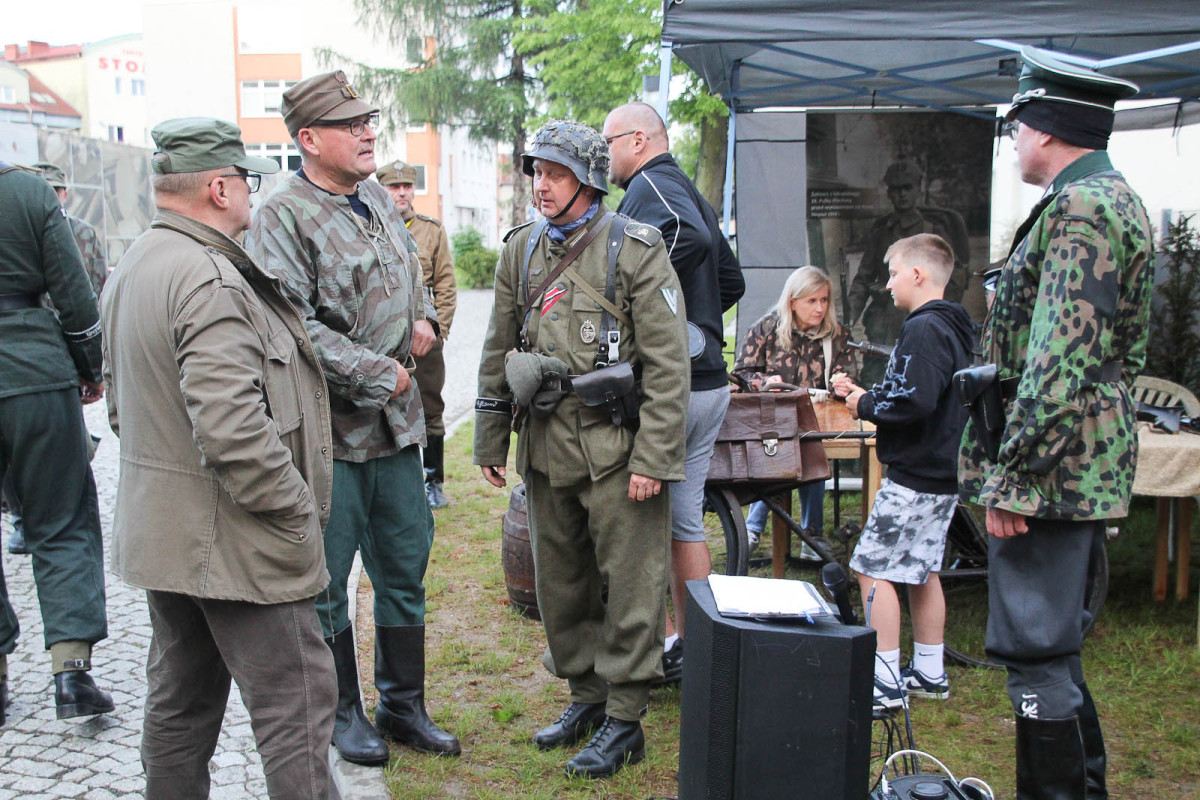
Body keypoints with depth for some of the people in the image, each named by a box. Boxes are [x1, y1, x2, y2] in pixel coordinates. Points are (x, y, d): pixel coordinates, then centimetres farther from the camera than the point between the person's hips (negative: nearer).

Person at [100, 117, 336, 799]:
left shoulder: (131, 270, 13)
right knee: (295, 703, -3)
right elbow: (230, 425, -28)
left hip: (159, 532, 10)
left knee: (181, 698, 20)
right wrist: (297, 512, -18)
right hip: (233, 540, -10)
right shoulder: (209, 279, -21)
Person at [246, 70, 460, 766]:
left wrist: (424, 318, 8)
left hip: (397, 424, 7)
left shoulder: (381, 201, 11)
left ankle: (404, 704, 30)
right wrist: (377, 373, -20)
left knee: (405, 571, 15)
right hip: (327, 430, -7)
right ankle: (343, 711, 26)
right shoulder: (282, 218, -14)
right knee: (326, 583, 7)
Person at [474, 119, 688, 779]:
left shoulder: (635, 251, -8)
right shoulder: (522, 250, 9)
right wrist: (490, 442, 15)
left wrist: (653, 457, -15)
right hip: (545, 445, 6)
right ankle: (586, 694, 32)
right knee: (559, 582, 15)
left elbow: (667, 364, -10)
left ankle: (624, 720, 15)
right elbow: (498, 352, 15)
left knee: (629, 585, 2)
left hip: (614, 445, -5)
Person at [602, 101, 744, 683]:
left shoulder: (651, 184, -9)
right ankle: (693, 645, 22)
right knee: (685, 520, 15)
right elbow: (731, 279, 25)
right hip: (708, 379, 9)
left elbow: (690, 238, -30)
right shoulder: (688, 194, 21)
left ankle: (661, 645, 7)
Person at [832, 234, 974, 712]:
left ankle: (884, 683, -2)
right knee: (922, 572, 17)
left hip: (914, 477, -10)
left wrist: (867, 405, -13)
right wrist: (864, 395, 12)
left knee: (873, 570, -5)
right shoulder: (955, 328, 14)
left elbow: (915, 401, -29)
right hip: (943, 474, 10)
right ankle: (929, 674, 25)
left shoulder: (924, 329, -18)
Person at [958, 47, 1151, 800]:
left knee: (1037, 657, -4)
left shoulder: (1080, 207, -15)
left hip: (1053, 474, -11)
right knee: (1051, 653, 19)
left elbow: (1059, 364, -23)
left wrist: (1010, 477, -20)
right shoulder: (1111, 198, 18)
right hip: (1085, 470, 11)